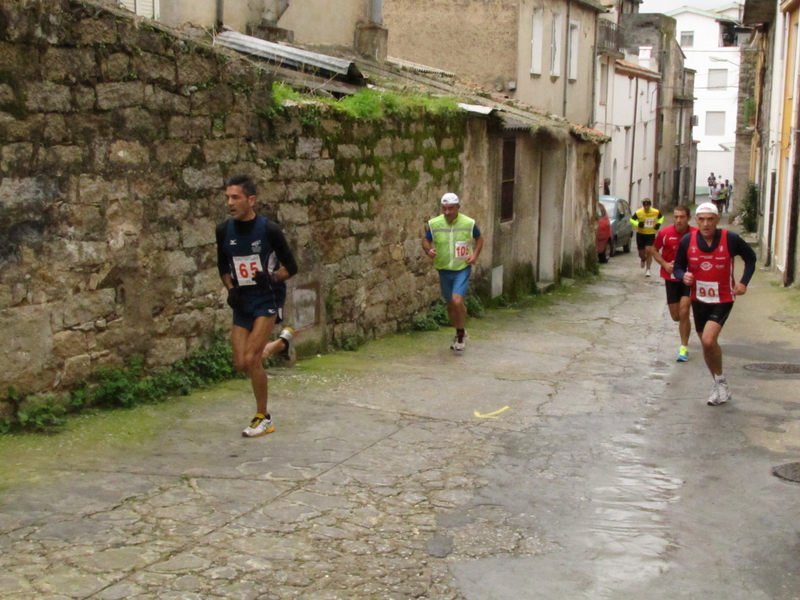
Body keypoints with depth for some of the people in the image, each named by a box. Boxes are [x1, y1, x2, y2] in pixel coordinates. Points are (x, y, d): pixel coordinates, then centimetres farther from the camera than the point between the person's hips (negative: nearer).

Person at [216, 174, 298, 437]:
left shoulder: (269, 229, -15)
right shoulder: (224, 231, -3)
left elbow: (291, 266, -6)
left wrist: (273, 277, -25)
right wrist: (230, 289, -4)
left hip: (268, 298, -5)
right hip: (242, 301, 5)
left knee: (251, 358, -17)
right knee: (241, 363, 4)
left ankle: (263, 418, 3)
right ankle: (282, 342, 36)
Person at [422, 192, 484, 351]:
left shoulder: (469, 223, -10)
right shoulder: (434, 223, -8)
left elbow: (479, 238, 7)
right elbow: (426, 240, 7)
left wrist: (475, 255, -8)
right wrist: (428, 249, -16)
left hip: (462, 269, -3)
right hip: (444, 269, 3)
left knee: (457, 300, -21)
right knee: (450, 304, 14)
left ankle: (461, 333, 1)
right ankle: (459, 334, 35)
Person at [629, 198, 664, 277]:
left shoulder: (656, 212, -10)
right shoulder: (638, 212, -15)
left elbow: (661, 217, 11)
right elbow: (632, 219, -3)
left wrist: (658, 224, -7)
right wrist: (638, 224, -21)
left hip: (651, 234, 0)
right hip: (640, 234, 0)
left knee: (648, 251, -13)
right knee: (641, 253, 5)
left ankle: (648, 270, 2)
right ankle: (643, 259, 46)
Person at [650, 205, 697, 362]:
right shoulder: (664, 234, -10)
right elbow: (654, 250, 6)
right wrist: (664, 264, -10)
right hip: (671, 278, 2)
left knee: (683, 312, -13)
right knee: (676, 316, 8)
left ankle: (684, 348, 0)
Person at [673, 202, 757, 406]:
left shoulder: (730, 239, -13)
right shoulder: (687, 241, -7)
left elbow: (750, 258, 5)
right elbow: (678, 267, 4)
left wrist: (743, 282, -6)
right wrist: (683, 276, -19)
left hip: (723, 300, -4)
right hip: (699, 300, 4)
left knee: (708, 340, -20)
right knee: (707, 344, 12)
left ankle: (721, 381, 3)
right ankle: (720, 386, 32)